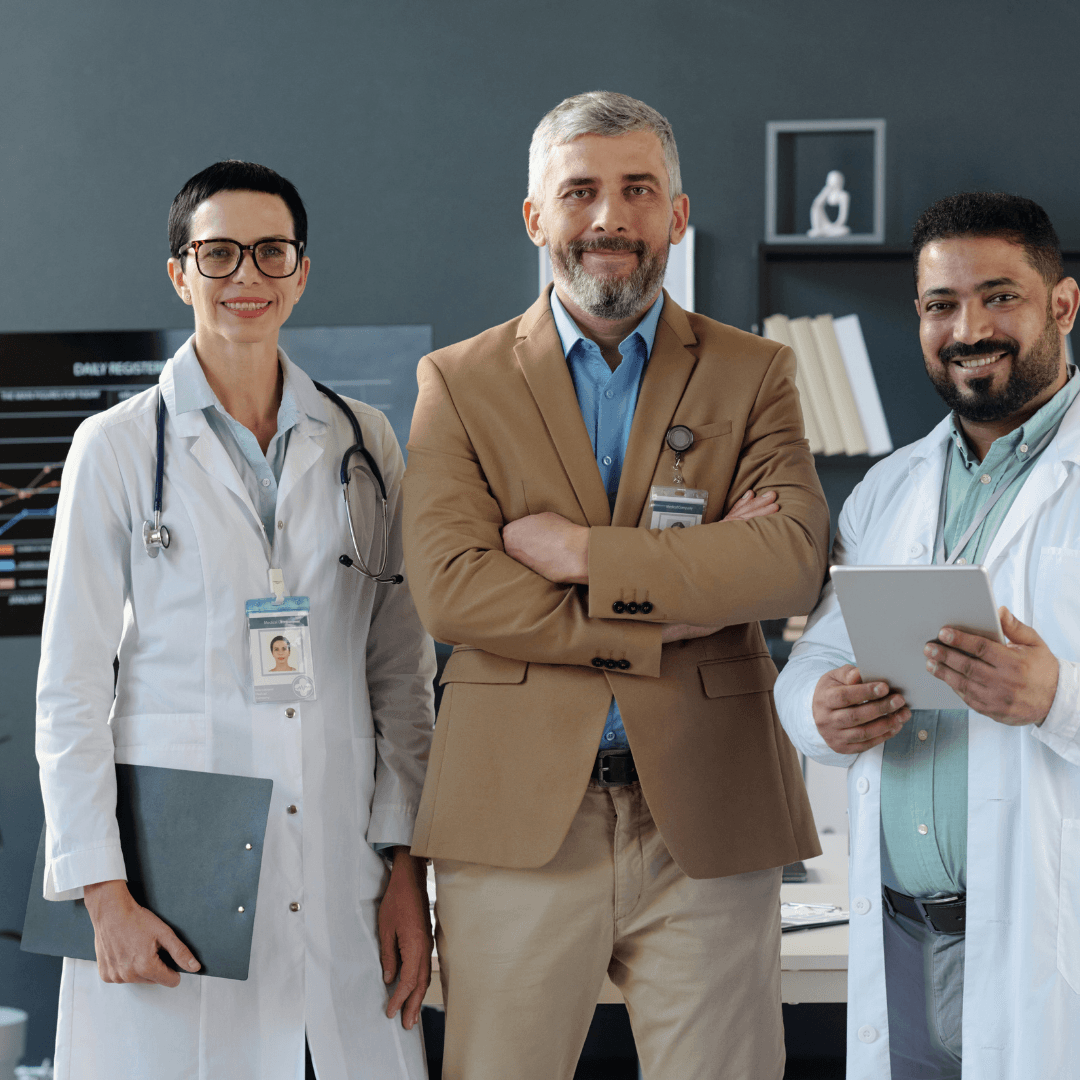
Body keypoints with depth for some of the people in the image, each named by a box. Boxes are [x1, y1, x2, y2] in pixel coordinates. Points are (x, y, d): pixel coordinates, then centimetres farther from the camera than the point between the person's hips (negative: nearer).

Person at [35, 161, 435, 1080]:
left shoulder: (364, 443, 9)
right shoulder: (119, 446, 1)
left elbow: (402, 674, 10)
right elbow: (70, 691, 0)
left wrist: (407, 866, 3)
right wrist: (104, 892, -8)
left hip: (339, 871, 3)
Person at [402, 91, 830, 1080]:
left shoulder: (753, 375, 8)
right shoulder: (460, 381, 7)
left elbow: (793, 561, -9)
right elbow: (449, 588, -7)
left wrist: (580, 552, -13)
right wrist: (673, 607, -12)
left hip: (707, 823, 1)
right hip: (516, 819, 0)